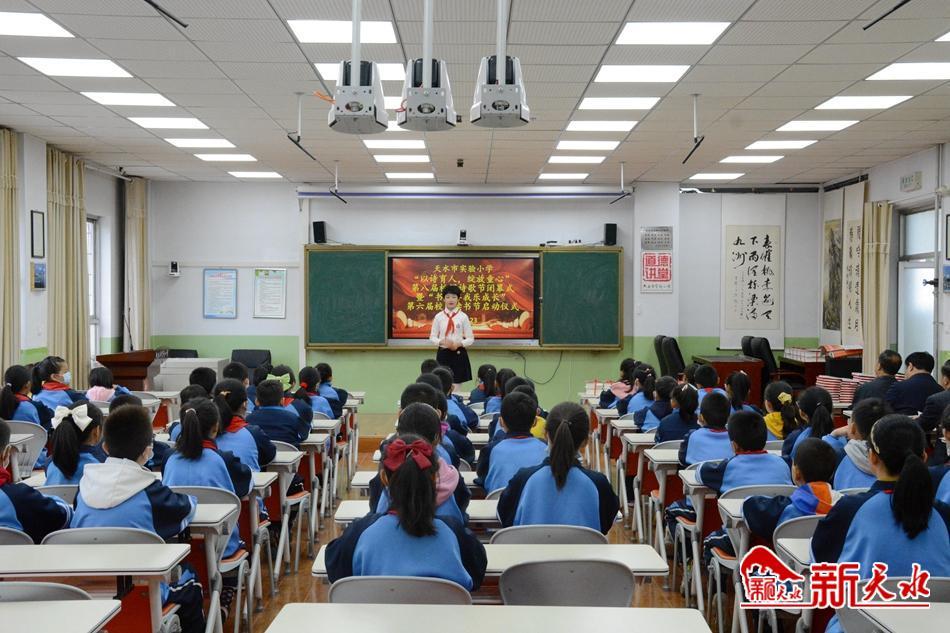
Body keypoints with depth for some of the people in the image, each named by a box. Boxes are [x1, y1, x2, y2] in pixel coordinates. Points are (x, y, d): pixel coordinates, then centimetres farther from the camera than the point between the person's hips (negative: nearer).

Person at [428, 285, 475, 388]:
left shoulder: (463, 317, -2)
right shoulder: (438, 317, 1)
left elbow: (470, 339, 0)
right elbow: (432, 337, 4)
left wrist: (459, 343, -17)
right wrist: (442, 342, -15)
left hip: (459, 354, -1)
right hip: (443, 354, 1)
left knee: (456, 387, 3)